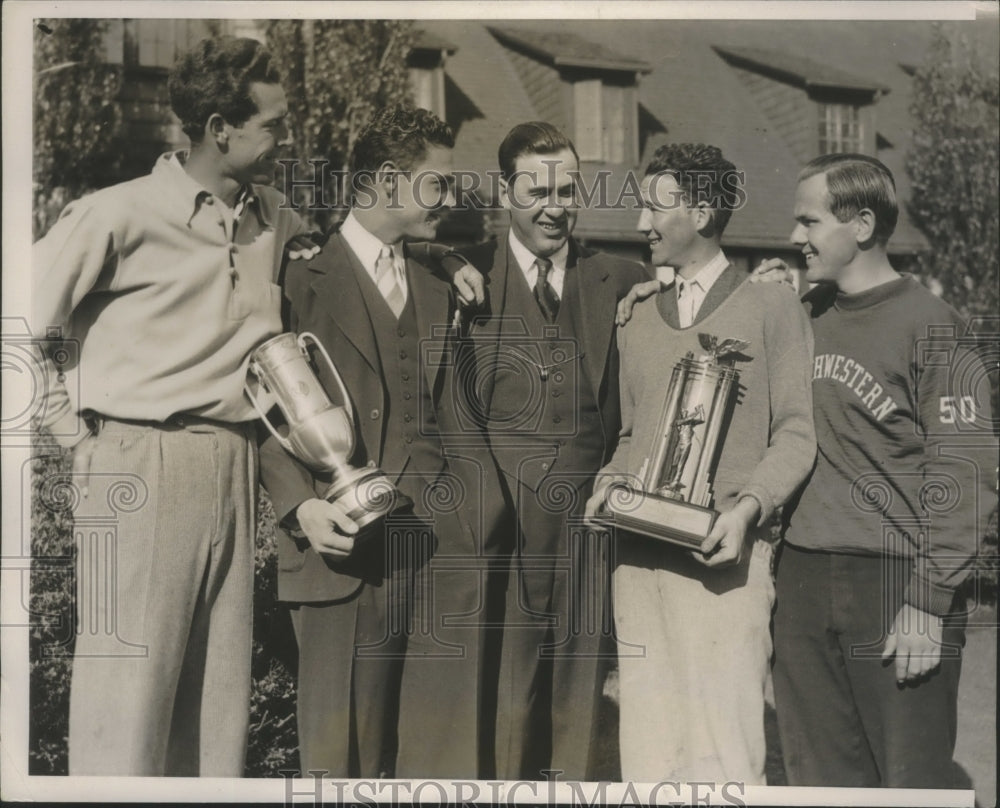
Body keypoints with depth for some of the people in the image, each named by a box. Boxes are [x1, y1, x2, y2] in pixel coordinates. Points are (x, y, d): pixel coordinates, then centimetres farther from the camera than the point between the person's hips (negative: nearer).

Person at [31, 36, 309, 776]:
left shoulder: (273, 221, 10)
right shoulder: (119, 217, -7)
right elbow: (28, 325, -2)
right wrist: (73, 422, -2)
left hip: (234, 466, 6)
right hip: (140, 467, -5)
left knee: (220, 691, 10)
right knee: (129, 688, -1)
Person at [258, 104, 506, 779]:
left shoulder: (439, 284, 20)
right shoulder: (304, 280, 1)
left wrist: (483, 510, 7)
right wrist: (302, 507, -16)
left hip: (447, 545, 5)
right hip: (347, 547, -5)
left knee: (443, 753, 8)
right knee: (344, 754, 2)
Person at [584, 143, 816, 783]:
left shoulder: (772, 307, 3)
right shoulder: (638, 322, 19)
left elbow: (797, 431, -3)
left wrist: (749, 505, -17)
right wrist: (611, 483, 5)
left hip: (723, 555, -5)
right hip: (639, 554, 5)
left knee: (722, 750, -7)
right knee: (646, 742, 7)